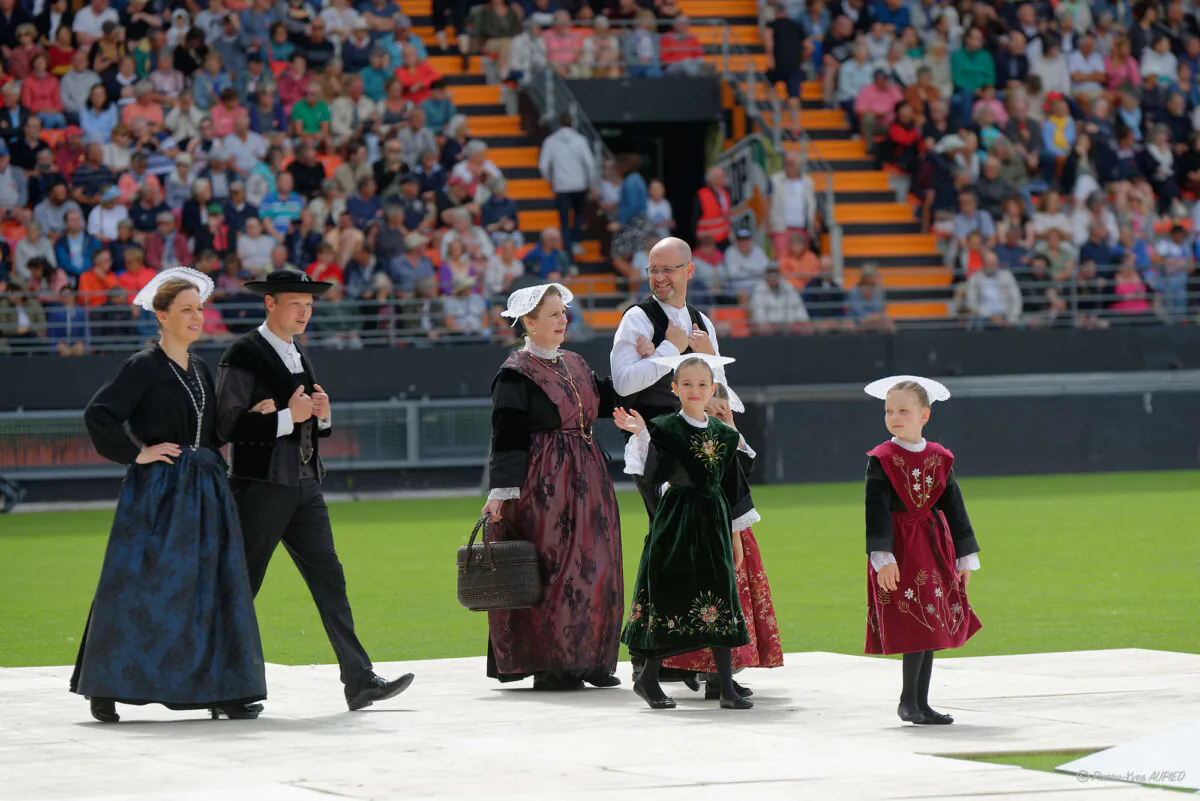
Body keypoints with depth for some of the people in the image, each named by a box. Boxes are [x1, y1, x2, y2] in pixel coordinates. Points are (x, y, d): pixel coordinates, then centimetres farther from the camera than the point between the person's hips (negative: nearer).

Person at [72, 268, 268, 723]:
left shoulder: (199, 371, 15)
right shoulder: (144, 367, -6)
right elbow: (98, 415, -14)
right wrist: (137, 452, -14)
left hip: (204, 493, 7)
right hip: (157, 493, -7)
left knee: (214, 586, 3)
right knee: (139, 589, -6)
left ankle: (221, 691, 6)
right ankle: (105, 690, 3)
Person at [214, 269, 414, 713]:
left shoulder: (297, 355, 16)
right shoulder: (244, 355, -9)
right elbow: (229, 426, -17)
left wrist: (321, 415, 2)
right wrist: (287, 416, -18)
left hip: (304, 485, 7)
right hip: (261, 487, -7)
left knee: (329, 577, -1)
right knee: (242, 585, 1)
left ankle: (359, 680, -7)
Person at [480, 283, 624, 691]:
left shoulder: (575, 365, 16)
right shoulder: (516, 374, -7)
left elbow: (608, 400, 19)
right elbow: (507, 437, -12)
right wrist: (500, 491, -18)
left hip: (585, 481, 8)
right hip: (543, 484, -8)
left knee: (595, 566, 6)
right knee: (552, 567, -9)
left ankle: (588, 660, 12)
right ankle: (550, 665, -4)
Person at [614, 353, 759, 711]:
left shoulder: (724, 434, 9)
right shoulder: (665, 428, -4)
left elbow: (731, 488, 14)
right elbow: (654, 470, -21)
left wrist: (735, 535, 14)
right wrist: (640, 433, -33)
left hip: (714, 522, 4)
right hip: (676, 522, -4)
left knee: (721, 602, 0)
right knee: (669, 596, -1)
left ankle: (727, 687, 2)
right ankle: (649, 678, 13)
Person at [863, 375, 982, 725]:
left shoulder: (940, 459, 8)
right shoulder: (881, 460, -4)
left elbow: (954, 509, 12)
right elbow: (876, 510, -9)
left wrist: (965, 557, 11)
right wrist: (882, 557, -18)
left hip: (934, 548, 5)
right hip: (899, 550, -5)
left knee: (931, 627, 6)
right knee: (917, 625, -12)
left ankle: (919, 703, 13)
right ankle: (909, 701, -4)